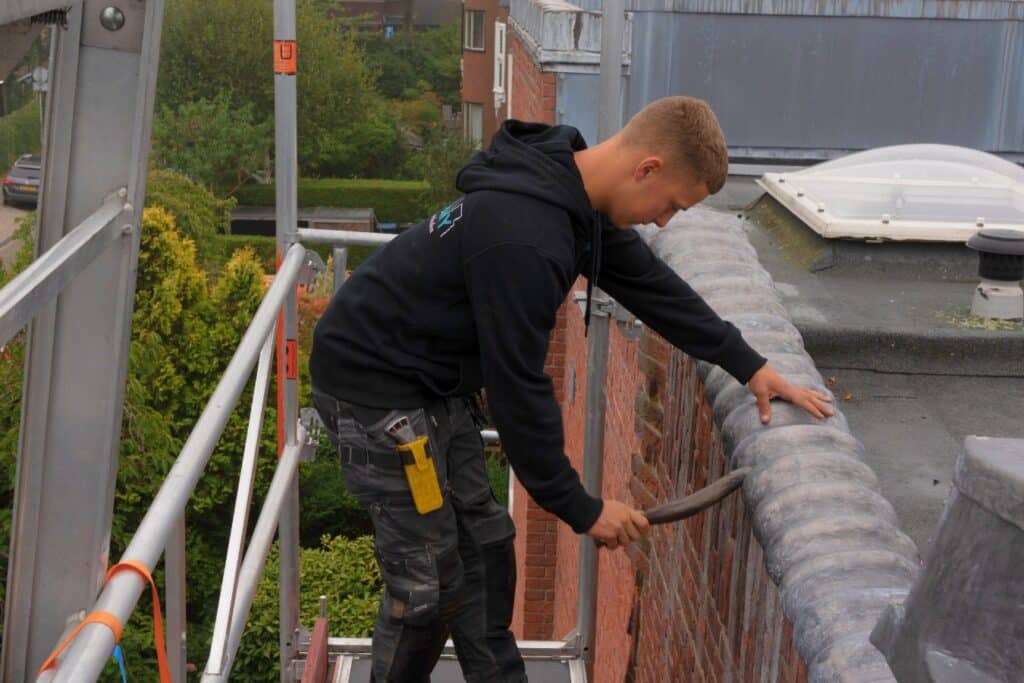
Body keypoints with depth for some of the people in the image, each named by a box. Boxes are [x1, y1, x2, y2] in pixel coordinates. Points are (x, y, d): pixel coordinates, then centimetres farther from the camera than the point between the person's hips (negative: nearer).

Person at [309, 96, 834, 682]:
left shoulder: (575, 190, -2)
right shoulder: (525, 237, -33)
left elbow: (652, 284, 11)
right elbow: (519, 387, -27)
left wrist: (749, 366, 13)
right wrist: (581, 509, -15)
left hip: (433, 379, 9)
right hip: (375, 385, -9)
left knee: (485, 550, 14)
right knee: (430, 582, -2)